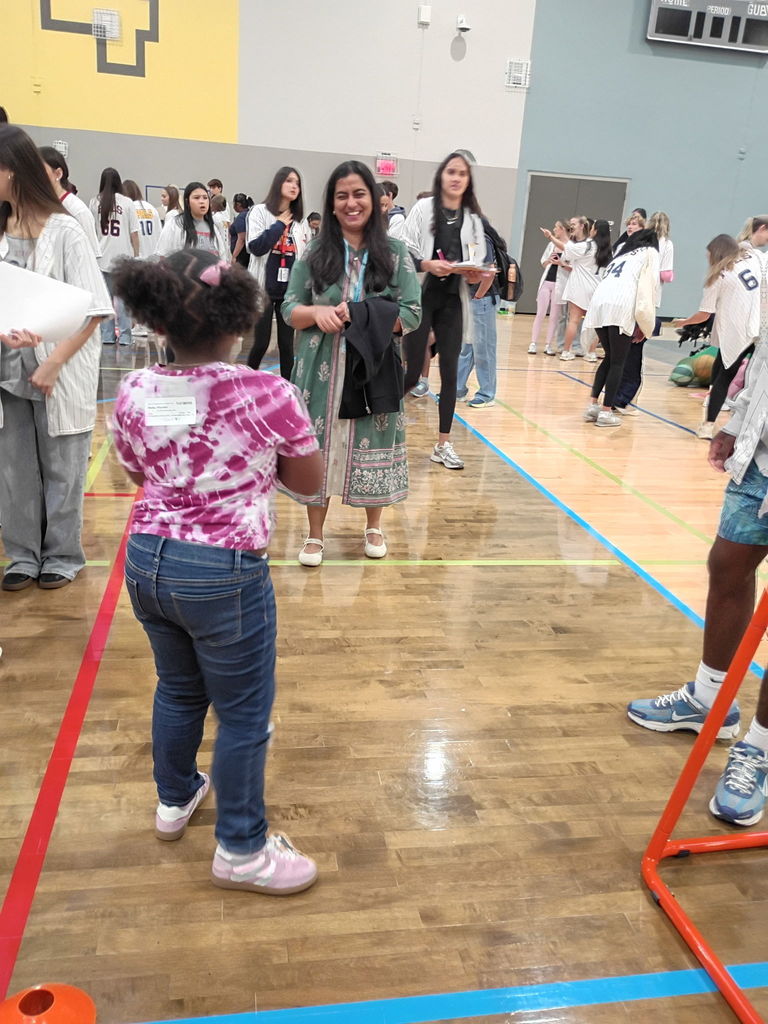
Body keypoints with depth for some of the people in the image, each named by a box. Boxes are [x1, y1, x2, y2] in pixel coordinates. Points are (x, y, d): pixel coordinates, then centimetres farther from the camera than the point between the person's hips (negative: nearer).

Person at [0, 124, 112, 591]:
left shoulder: (64, 230, -8)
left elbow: (92, 310, -11)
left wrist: (52, 365, -17)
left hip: (61, 373, -4)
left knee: (61, 470, 8)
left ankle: (62, 557, 24)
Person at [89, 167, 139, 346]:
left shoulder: (94, 202, 3)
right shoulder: (127, 203, -2)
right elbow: (134, 232, -2)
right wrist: (136, 255, 7)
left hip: (102, 256, 2)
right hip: (123, 255, -2)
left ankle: (106, 336, 10)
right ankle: (124, 336, 0)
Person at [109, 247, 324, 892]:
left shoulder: (134, 394, -3)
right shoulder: (267, 395, -17)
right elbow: (309, 481, -2)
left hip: (147, 561, 6)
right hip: (225, 574, -6)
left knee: (179, 689, 26)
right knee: (244, 711, 11)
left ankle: (175, 800, 48)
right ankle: (240, 850, 27)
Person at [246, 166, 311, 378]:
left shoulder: (301, 220, 11)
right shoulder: (260, 212, 0)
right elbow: (255, 247, -13)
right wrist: (279, 225, -9)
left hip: (291, 291, 3)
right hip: (264, 289, -3)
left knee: (287, 344, 5)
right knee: (260, 343, -2)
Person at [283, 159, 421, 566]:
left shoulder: (395, 253, 2)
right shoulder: (313, 253, 3)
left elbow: (412, 315, -3)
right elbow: (289, 311, 4)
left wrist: (361, 316, -17)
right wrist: (317, 312, -18)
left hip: (375, 368, 0)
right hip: (322, 370, 0)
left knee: (372, 449, 9)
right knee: (317, 448, 4)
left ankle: (373, 528, 30)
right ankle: (315, 535, 21)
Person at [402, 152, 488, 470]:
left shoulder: (473, 218, 9)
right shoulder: (423, 208, -1)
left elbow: (478, 264, 9)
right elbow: (404, 253, -5)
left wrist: (476, 274, -12)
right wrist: (427, 265, -21)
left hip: (452, 301, 4)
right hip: (421, 297, -4)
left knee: (450, 372, 3)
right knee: (412, 373, -4)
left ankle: (443, 444, 12)